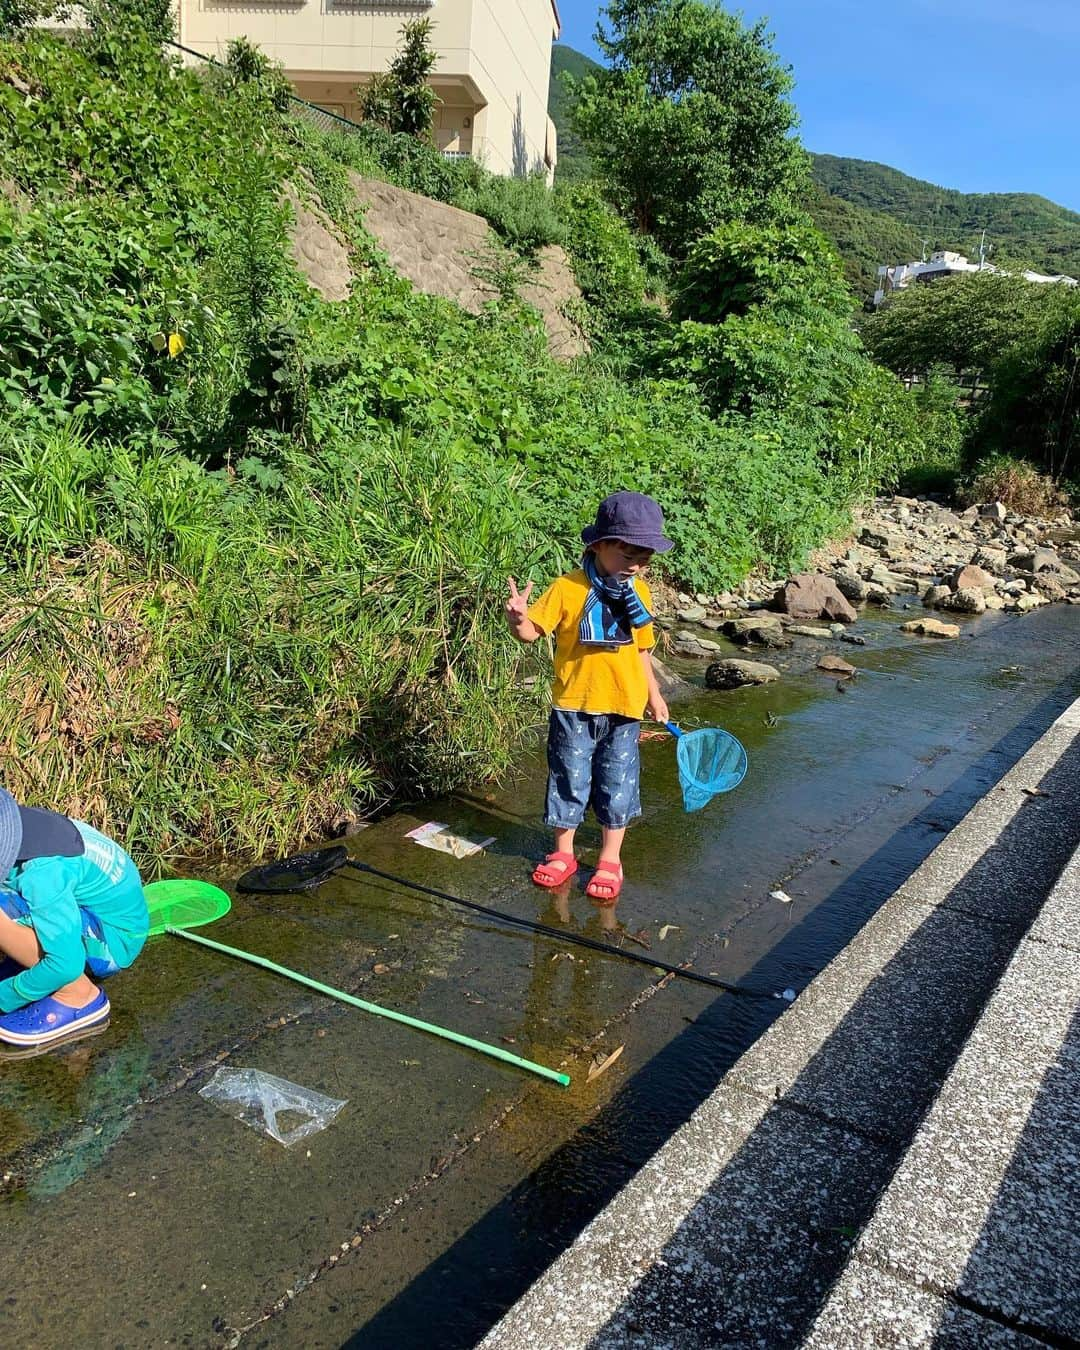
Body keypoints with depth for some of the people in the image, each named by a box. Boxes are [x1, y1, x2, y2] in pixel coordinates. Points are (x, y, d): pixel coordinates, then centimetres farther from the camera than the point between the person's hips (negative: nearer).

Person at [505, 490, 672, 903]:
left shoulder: (639, 592, 4)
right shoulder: (568, 588, -11)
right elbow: (532, 631, -14)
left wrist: (653, 694, 19)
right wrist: (518, 619, -36)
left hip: (624, 707, 3)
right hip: (574, 705, -3)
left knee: (617, 785, 10)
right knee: (569, 780, 10)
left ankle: (610, 859, 26)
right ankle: (563, 852, 29)